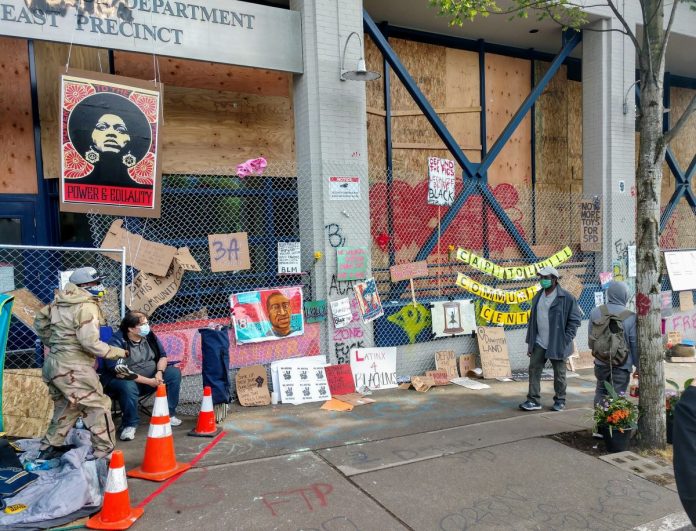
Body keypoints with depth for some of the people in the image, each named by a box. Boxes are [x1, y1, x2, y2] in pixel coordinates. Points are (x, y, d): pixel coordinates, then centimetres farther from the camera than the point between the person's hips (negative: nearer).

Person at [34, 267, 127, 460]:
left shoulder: (60, 301, 10)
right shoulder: (86, 307, -17)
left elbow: (40, 322, 22)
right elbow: (90, 343, -22)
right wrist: (119, 353, -12)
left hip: (53, 364, 9)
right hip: (73, 368, -9)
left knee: (65, 408, 25)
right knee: (99, 407, -1)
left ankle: (48, 449, 33)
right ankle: (104, 453, 2)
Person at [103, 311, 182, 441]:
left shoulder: (149, 335, -4)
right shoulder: (117, 342, -21)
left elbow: (162, 356, 4)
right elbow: (120, 372, -27)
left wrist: (159, 372, -18)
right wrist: (148, 381, -29)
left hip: (150, 376, 6)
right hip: (122, 381, -6)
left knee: (174, 373, -11)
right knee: (128, 386, -38)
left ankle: (168, 413, 1)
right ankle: (129, 425, -15)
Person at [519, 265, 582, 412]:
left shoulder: (566, 298, -9)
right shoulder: (538, 297, 11)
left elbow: (575, 319, -8)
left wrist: (566, 340, -13)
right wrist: (530, 342, 10)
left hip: (557, 344, -5)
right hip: (539, 343, 5)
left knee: (559, 374, 8)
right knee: (534, 370, 2)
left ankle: (560, 401, 24)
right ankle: (533, 400, 9)